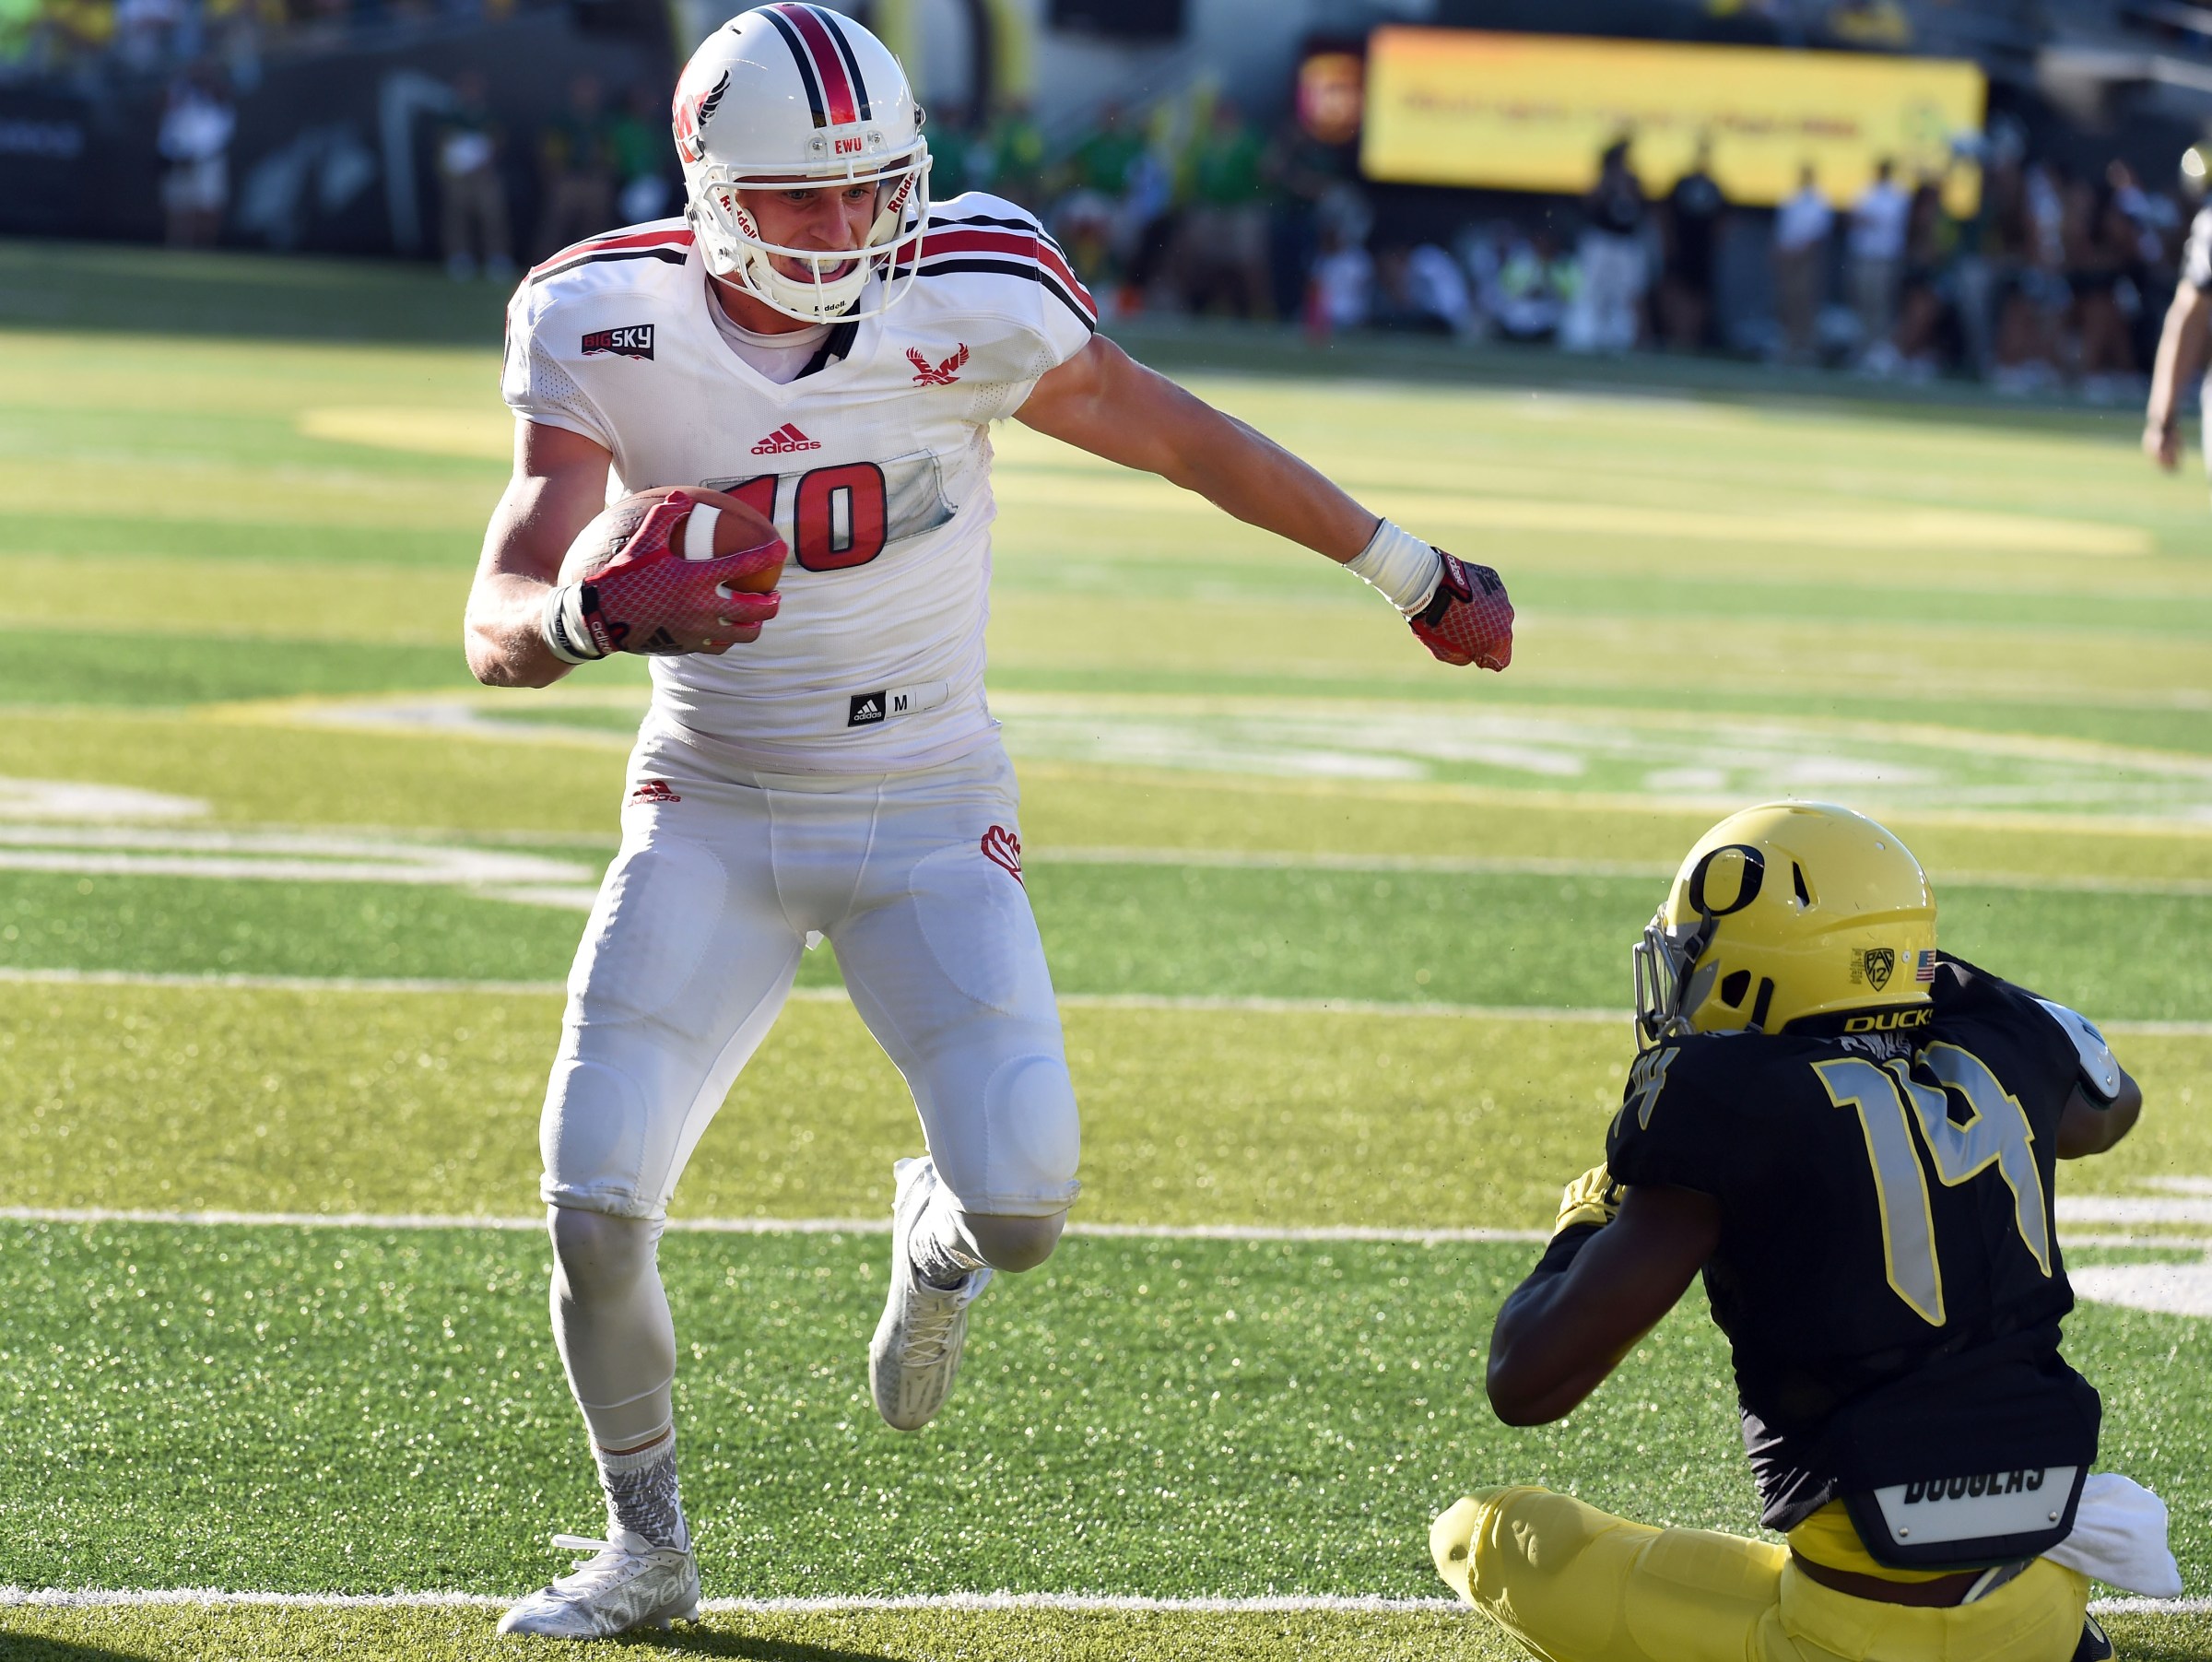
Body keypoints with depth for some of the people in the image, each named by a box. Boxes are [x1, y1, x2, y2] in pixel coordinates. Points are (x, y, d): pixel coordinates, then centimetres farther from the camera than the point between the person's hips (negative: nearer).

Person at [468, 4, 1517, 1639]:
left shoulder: (967, 302, -17)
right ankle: (647, 1545, 16)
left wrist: (1418, 578, 9)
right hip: (713, 814, 1)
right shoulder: (614, 330, -15)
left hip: (929, 818, -1)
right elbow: (499, 628, -20)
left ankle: (936, 1234, 26)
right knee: (598, 1209, -11)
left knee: (1024, 1205, -15)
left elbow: (1175, 434, -1)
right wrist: (599, 613, -45)